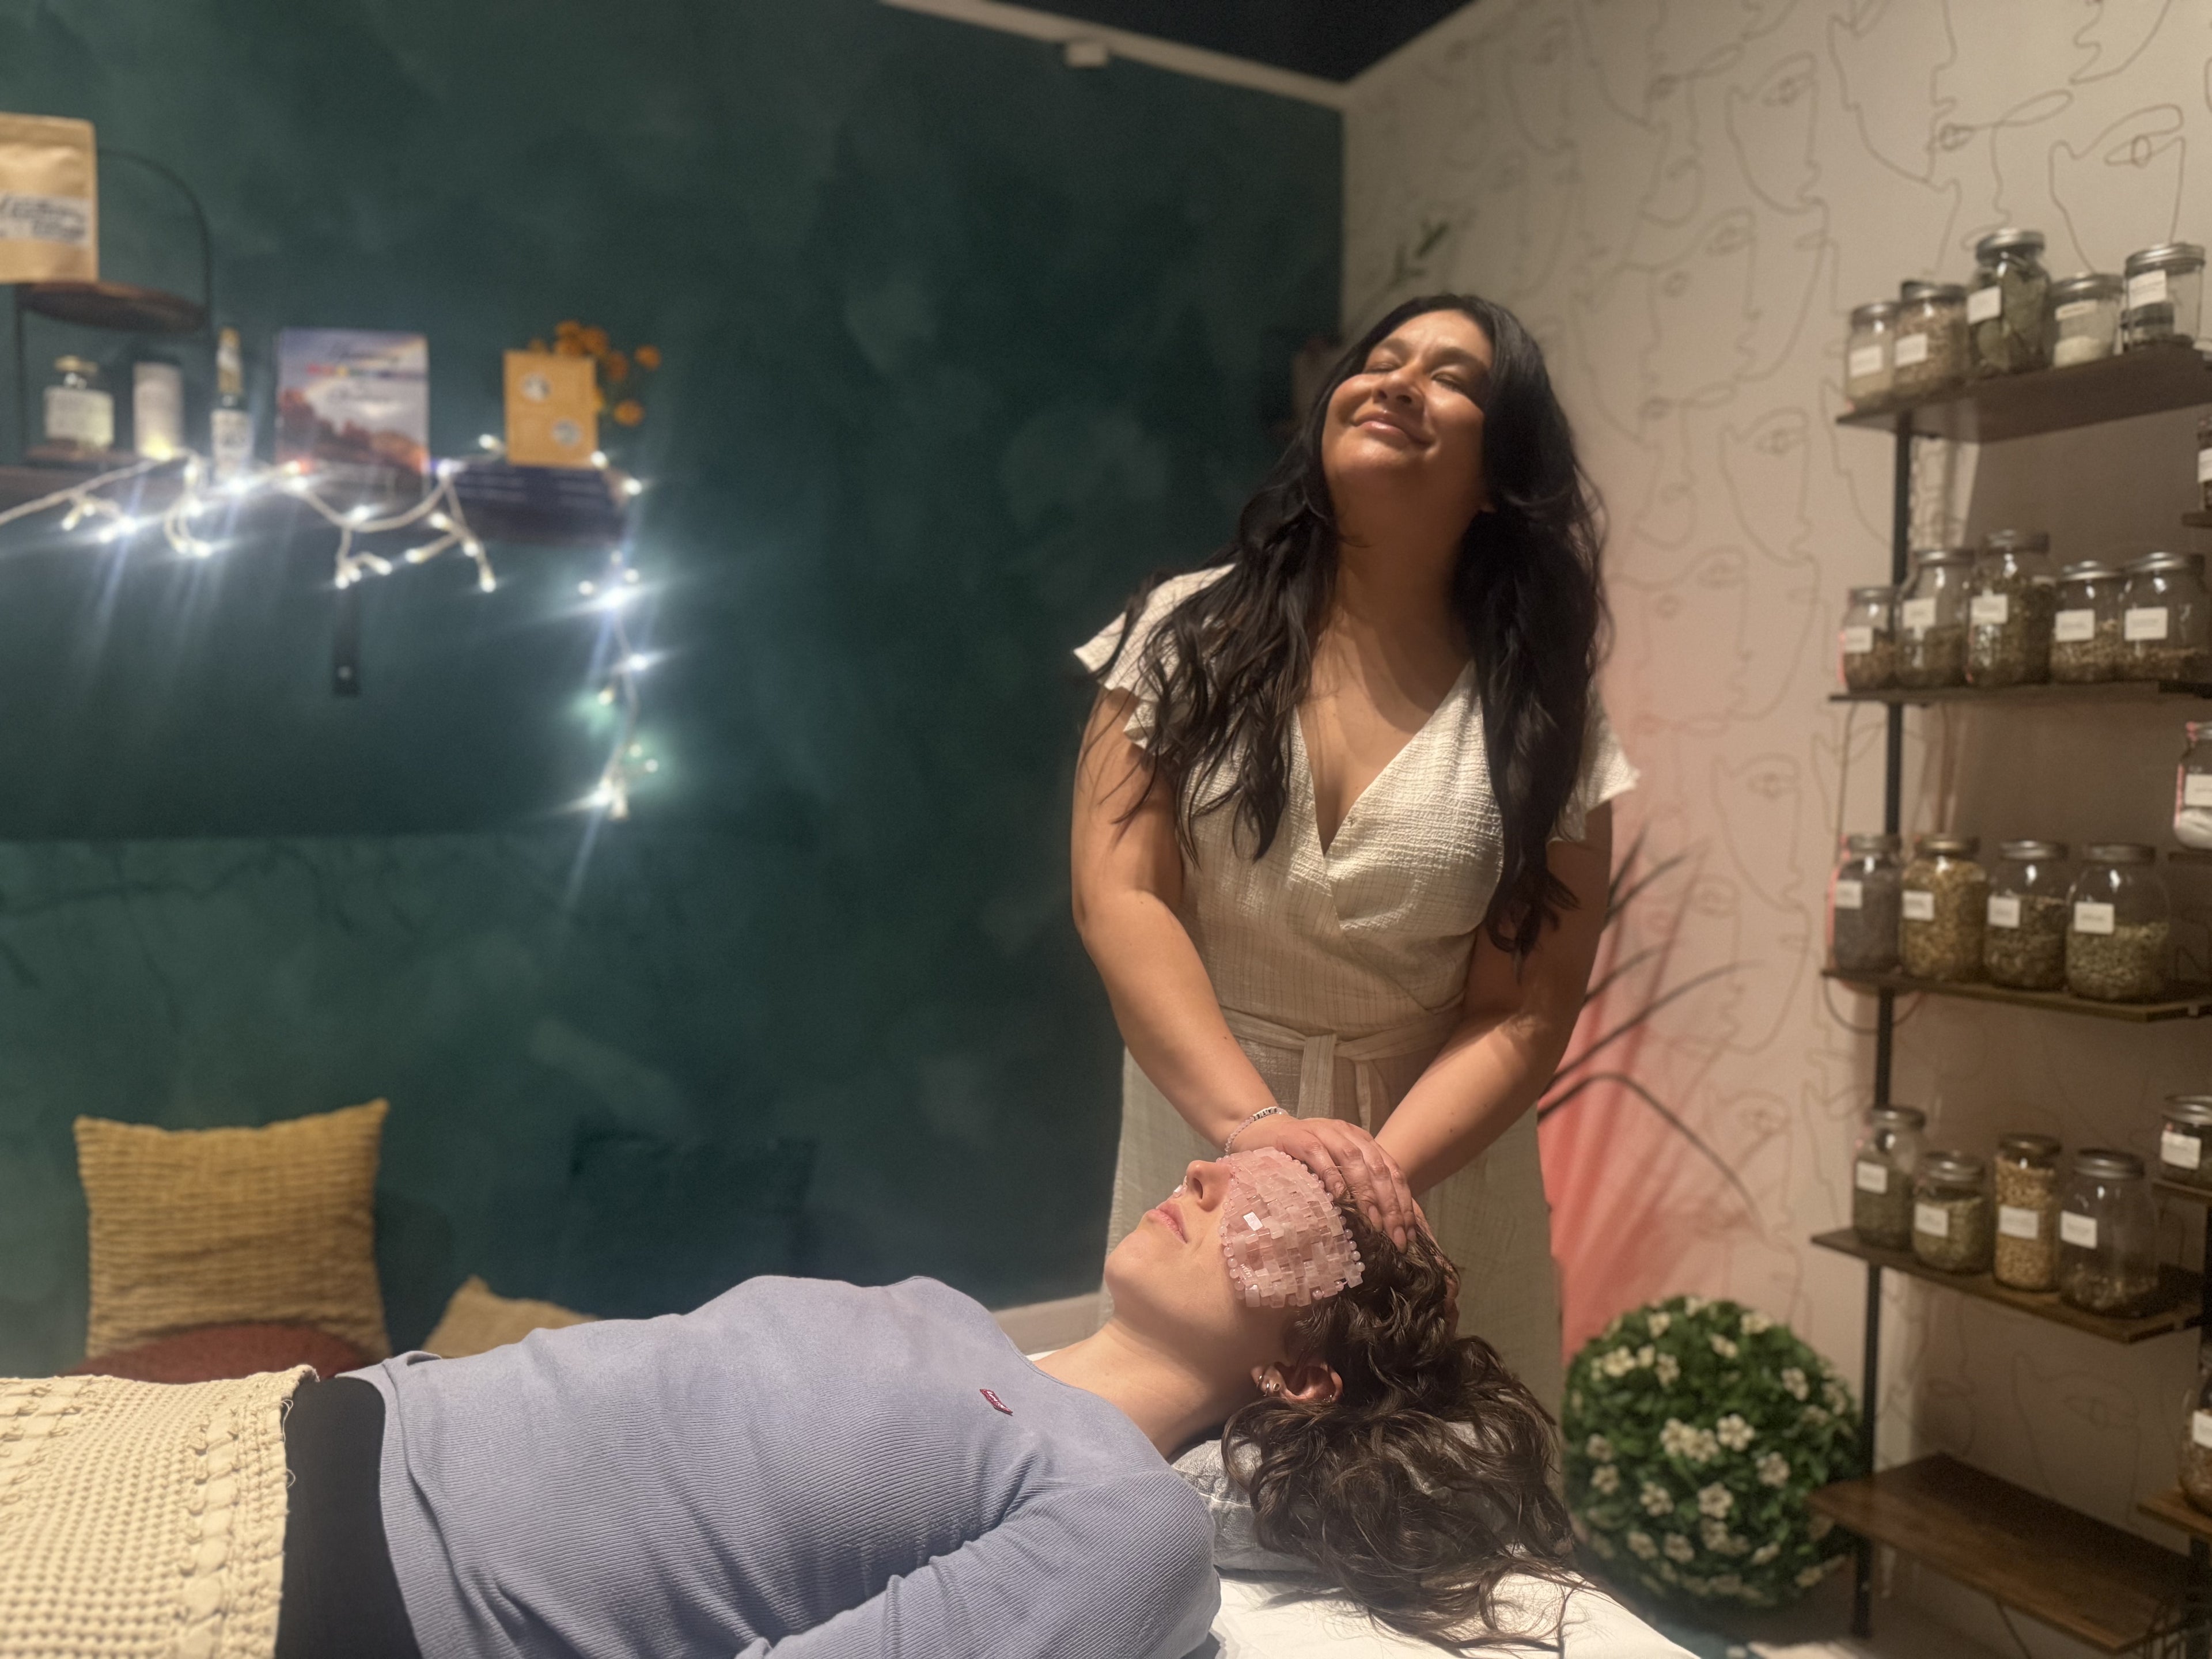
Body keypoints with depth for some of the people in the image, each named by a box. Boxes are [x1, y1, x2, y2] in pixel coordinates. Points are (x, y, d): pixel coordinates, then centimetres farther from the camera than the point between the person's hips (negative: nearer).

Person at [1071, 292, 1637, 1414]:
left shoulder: (1543, 723, -3)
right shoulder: (1189, 635, -4)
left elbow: (1522, 1016, -7)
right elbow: (1116, 898, -12)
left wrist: (1375, 1173, -23)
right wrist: (1254, 1124, -23)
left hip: (1434, 1167, 1)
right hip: (1200, 1130, 0)